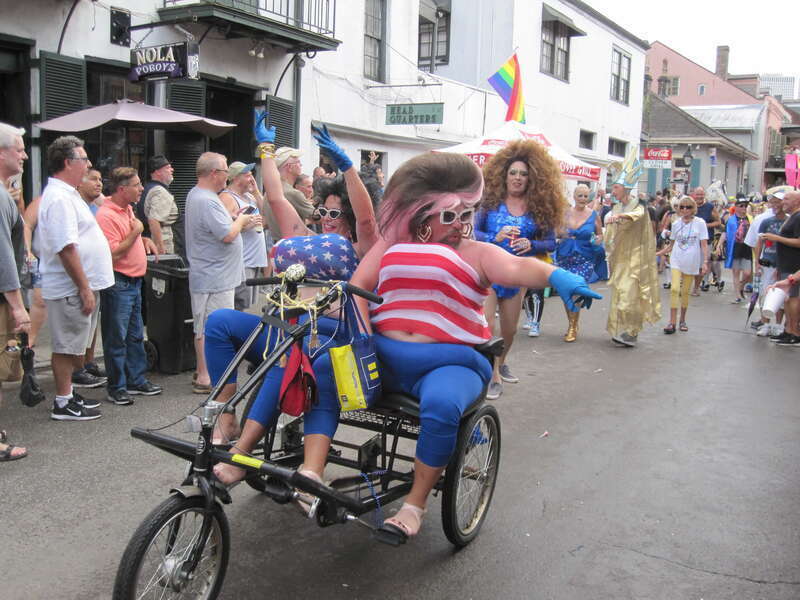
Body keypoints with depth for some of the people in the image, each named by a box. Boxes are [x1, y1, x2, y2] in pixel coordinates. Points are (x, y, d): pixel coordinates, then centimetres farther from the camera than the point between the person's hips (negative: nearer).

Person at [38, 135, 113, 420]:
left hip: (81, 286, 10)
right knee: (66, 347, 0)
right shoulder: (59, 199, -19)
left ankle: (67, 393, 29)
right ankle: (63, 404, 10)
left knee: (72, 345, 18)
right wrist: (85, 289, -23)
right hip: (71, 289, -10)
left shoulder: (66, 193, 15)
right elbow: (66, 249, -25)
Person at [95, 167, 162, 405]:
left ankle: (137, 380, 26)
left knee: (135, 335, 16)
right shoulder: (106, 215, -18)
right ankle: (116, 388, 9)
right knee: (116, 339, 0)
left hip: (134, 281, 10)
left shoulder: (127, 209, 12)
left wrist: (145, 240, 10)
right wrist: (136, 232, -18)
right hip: (118, 284, -10)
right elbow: (113, 254, -23)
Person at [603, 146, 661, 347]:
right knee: (619, 294, 7)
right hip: (618, 258, 7)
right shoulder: (616, 209, 12)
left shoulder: (638, 207, -8)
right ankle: (621, 329, 14)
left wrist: (620, 216, -51)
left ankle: (630, 332, -9)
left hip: (633, 259, -7)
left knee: (629, 295, -13)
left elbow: (637, 215, -34)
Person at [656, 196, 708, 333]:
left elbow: (704, 245, -3)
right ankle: (672, 322, -14)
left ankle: (682, 320, 21)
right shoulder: (676, 224, 6)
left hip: (691, 262, -1)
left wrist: (705, 262, -12)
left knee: (685, 291, 6)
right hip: (676, 260, 1)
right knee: (674, 289, -13)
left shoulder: (700, 223, -2)